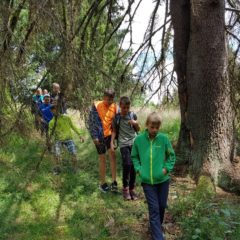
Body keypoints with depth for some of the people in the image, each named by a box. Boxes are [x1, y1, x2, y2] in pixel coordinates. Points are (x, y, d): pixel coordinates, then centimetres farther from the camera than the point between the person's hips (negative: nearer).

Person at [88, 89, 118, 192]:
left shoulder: (114, 106, -3)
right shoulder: (96, 106, -12)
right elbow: (91, 122, -10)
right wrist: (94, 137, -14)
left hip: (109, 134, 3)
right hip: (99, 136, -2)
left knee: (112, 155, -13)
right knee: (102, 159, 5)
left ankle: (114, 182, -9)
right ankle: (103, 184, 18)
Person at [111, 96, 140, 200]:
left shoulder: (133, 115, 3)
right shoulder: (116, 117, 0)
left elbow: (138, 130, 12)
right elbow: (114, 131, 9)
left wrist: (136, 124, -8)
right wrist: (112, 142, 0)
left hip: (134, 142, 2)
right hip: (123, 144, -2)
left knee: (134, 166, 1)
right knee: (127, 164, -18)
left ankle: (132, 188, 17)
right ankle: (125, 187, 2)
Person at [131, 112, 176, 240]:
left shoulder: (164, 138, -7)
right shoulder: (139, 139, -6)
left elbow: (171, 155, 5)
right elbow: (134, 156, 8)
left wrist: (167, 168, -6)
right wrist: (138, 169, -5)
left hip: (163, 179, 2)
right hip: (147, 180, -1)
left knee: (162, 205, 16)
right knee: (154, 209, 0)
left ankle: (157, 225, 43)